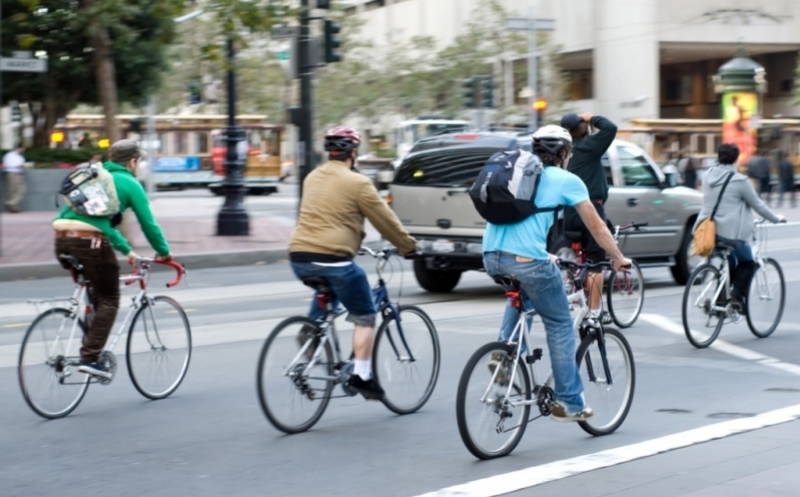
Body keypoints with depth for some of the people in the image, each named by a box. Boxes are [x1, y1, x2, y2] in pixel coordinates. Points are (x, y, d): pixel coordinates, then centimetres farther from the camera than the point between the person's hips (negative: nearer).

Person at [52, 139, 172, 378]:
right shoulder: (129, 184, 7)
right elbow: (148, 223, 6)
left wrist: (126, 250, 42)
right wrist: (164, 252, 21)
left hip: (62, 240, 7)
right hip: (90, 242, -7)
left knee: (95, 293, 25)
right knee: (108, 301, 4)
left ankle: (91, 344, 21)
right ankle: (90, 357, -5)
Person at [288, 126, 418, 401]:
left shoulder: (312, 178, 17)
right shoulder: (357, 183, -4)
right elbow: (385, 219, 1)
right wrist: (408, 246, 16)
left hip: (299, 258, 7)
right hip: (333, 258, -7)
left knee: (326, 289, 37)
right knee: (365, 318, 8)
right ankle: (361, 376, 2)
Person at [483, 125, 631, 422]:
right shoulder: (567, 180, 11)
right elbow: (597, 227, 16)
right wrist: (618, 259, 31)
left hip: (491, 256, 6)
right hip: (527, 258, -6)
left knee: (522, 292, 38)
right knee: (560, 327, 11)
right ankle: (569, 403, 11)